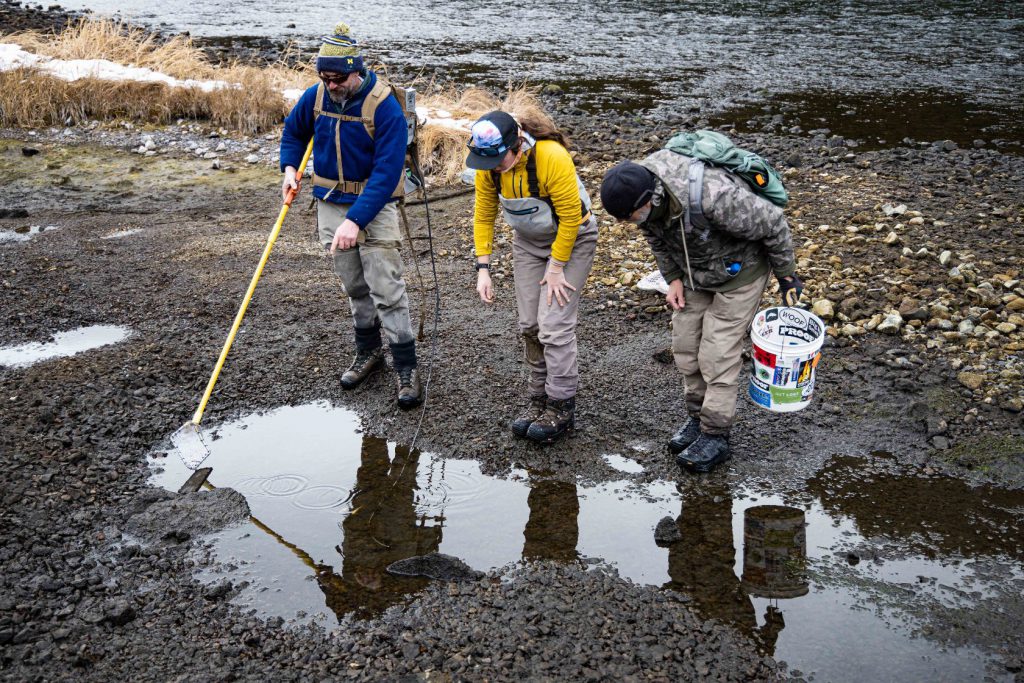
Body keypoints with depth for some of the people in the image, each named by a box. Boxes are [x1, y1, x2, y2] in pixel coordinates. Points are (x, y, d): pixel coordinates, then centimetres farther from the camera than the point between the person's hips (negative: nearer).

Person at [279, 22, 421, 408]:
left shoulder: (384, 107, -22)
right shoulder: (316, 97, -5)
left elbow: (386, 172, -26)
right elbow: (293, 131, 17)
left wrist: (356, 220, -33)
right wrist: (289, 167, 0)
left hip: (374, 206, -5)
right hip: (330, 205, 5)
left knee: (387, 290, -6)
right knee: (354, 287, 16)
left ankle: (406, 368, 3)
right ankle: (369, 351, 32)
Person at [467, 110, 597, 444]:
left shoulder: (553, 158, -33)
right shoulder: (487, 165, -16)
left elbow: (570, 217, -25)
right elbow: (484, 215, -4)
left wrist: (556, 267, -19)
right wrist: (483, 268, -8)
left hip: (571, 239, -6)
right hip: (528, 240, 6)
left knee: (555, 324, -10)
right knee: (530, 325, 6)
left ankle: (561, 407, 1)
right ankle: (539, 399, 20)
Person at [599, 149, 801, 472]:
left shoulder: (713, 197, -41)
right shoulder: (638, 190, -19)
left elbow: (772, 223, -25)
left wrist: (787, 275, -12)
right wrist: (673, 278, -1)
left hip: (739, 267, -7)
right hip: (694, 269, 7)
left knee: (717, 351, -8)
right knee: (686, 342, 7)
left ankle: (715, 434, 3)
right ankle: (698, 415, 24)